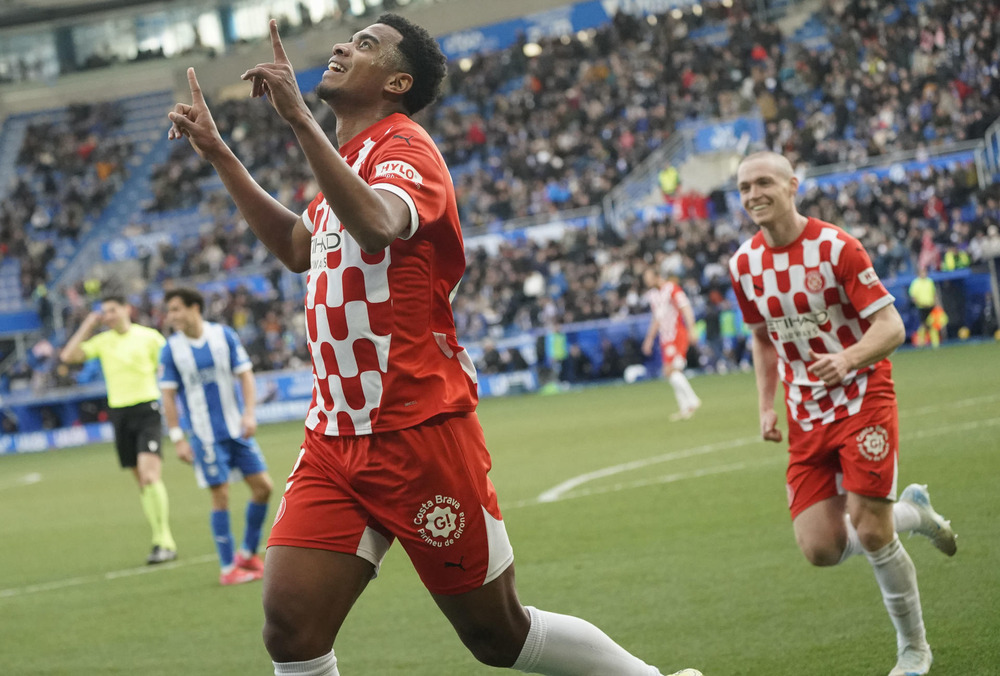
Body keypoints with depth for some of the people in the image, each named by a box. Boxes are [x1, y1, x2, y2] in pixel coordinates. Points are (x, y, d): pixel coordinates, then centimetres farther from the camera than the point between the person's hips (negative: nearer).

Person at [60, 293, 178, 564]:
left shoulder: (149, 337, -2)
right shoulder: (102, 341, 7)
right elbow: (69, 356, -3)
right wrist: (87, 326, -2)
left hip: (147, 408, -5)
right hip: (119, 413, 5)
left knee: (150, 476, -18)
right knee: (141, 481, 7)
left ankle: (164, 543, -16)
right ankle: (161, 539, 13)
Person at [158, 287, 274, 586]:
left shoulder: (224, 335, -1)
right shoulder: (171, 349, -4)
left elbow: (245, 375, 1)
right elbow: (168, 396, -2)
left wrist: (249, 414, -12)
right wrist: (178, 439, -7)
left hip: (238, 428, 3)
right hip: (206, 435, -3)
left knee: (263, 486, 0)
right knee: (221, 496, -6)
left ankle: (248, 554, 17)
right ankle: (228, 568, 3)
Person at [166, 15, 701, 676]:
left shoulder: (403, 147, -10)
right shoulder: (348, 158, 17)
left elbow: (378, 225, -34)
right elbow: (298, 247, 35)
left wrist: (298, 118, -35)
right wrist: (217, 151, 32)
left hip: (419, 438, -7)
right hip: (335, 442, 8)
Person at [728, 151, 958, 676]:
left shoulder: (834, 246, -14)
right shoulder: (745, 264, 3)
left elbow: (891, 327, -15)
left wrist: (848, 358, -34)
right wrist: (766, 406, 8)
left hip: (862, 399, -5)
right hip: (807, 414, 5)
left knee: (869, 531, -13)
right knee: (820, 548, -7)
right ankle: (910, 512, 22)